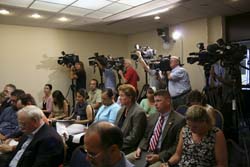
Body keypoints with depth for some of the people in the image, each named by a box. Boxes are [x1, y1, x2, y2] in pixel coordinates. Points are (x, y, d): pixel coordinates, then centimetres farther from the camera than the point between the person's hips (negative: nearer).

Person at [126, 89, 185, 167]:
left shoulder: (179, 120, -8)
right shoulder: (152, 117, 12)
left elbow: (177, 146, -11)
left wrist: (159, 156, -17)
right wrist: (139, 148, 0)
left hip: (163, 156, -5)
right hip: (145, 152, 6)